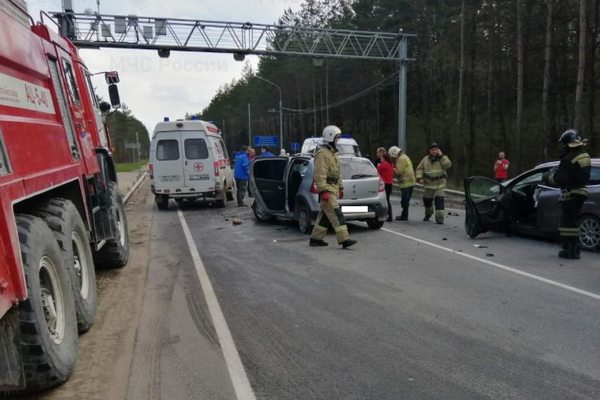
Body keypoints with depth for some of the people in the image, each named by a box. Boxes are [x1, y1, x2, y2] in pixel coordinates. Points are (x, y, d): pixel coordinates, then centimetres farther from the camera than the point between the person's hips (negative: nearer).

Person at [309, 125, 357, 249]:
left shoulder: (333, 153, 20)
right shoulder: (322, 154, -13)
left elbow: (338, 172, 25)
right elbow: (320, 174, -21)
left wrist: (340, 187, 23)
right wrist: (323, 191, -27)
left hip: (333, 188, 10)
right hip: (327, 189, -10)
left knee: (325, 215, 12)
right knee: (336, 215, -12)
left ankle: (315, 238, 19)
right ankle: (344, 239, -13)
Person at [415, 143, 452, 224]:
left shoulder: (443, 158, 0)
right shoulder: (425, 159, 6)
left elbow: (448, 165, -20)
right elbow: (419, 169, 8)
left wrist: (441, 156, -20)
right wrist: (419, 178, -7)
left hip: (439, 184, -3)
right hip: (428, 184, 3)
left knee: (439, 200, -14)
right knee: (427, 200, 13)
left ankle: (439, 218, -11)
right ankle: (428, 214, 40)